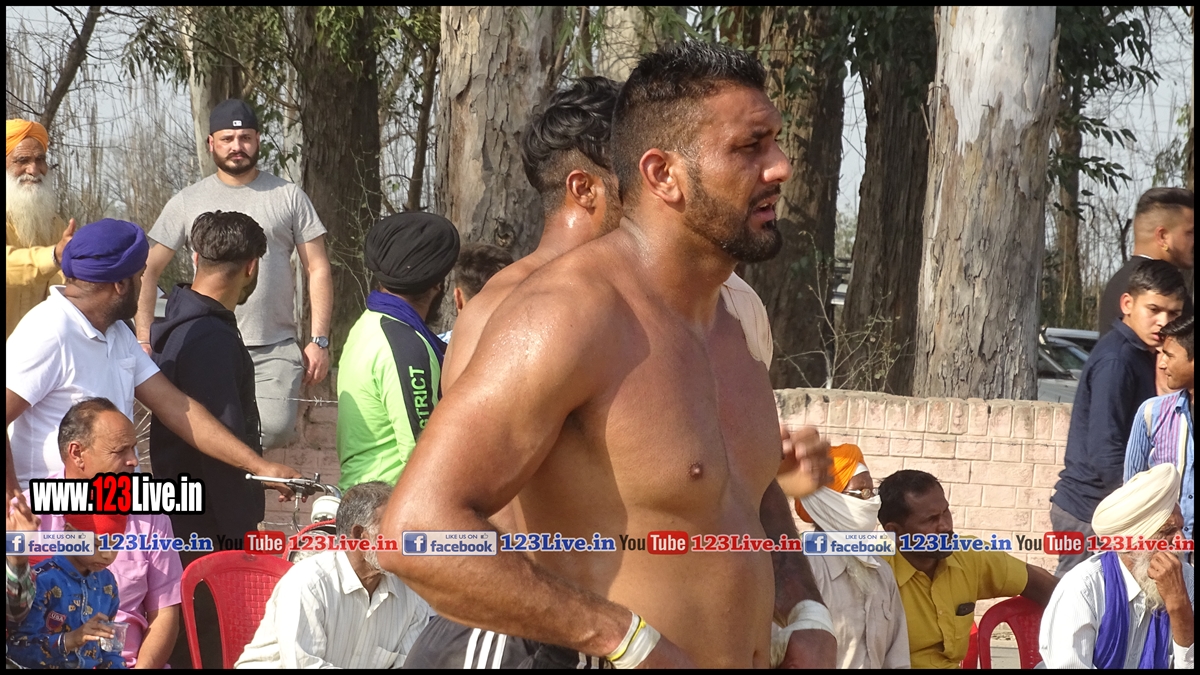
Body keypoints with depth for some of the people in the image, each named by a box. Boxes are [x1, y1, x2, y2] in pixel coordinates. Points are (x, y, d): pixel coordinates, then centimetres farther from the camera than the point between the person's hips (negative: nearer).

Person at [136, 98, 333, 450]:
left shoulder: (289, 197, 7)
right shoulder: (187, 203, 9)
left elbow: (318, 270, 6)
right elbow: (149, 271, 10)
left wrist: (319, 340, -3)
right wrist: (144, 339, -1)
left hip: (275, 350, -1)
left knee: (274, 430, -22)